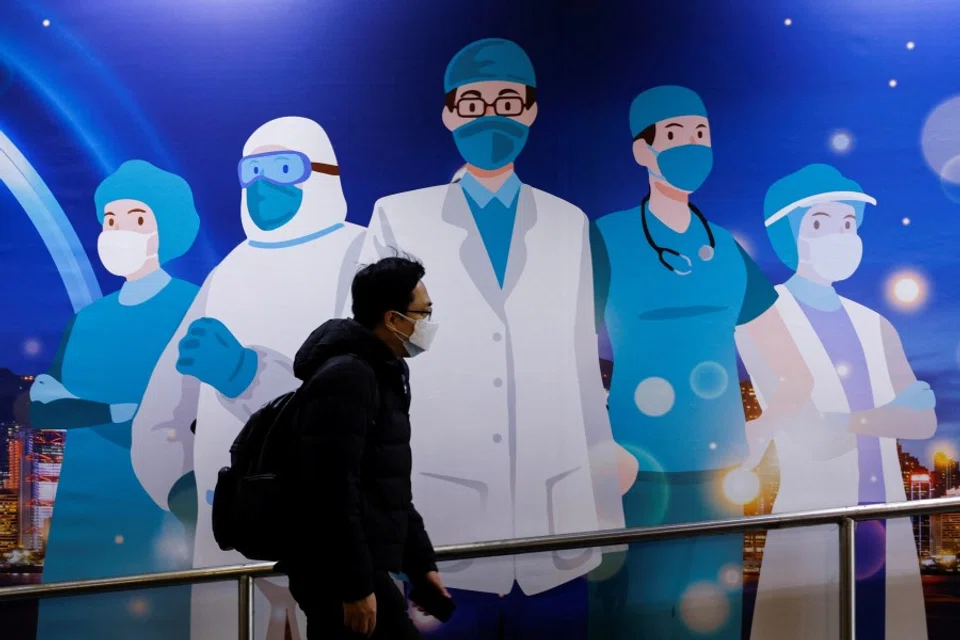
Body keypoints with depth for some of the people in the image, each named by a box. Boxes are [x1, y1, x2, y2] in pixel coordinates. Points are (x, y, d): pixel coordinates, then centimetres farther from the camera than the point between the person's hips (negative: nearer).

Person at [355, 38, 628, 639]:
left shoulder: (569, 224, 11)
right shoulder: (399, 218, 3)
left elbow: (582, 369, 12)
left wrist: (607, 509, 11)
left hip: (557, 528, 2)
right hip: (443, 527, -2)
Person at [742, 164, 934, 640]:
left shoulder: (874, 327, 13)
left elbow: (925, 420, 1)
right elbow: (814, 438, -15)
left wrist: (852, 419, -14)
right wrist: (894, 409, -4)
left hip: (888, 524, 5)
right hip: (813, 526, -5)